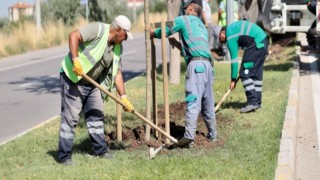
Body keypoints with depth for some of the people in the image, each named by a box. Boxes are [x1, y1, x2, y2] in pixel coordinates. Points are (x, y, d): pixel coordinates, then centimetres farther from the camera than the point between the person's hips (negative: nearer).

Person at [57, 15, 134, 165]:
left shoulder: (118, 47, 6)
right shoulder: (98, 29, -18)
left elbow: (117, 73, 9)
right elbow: (74, 36, -27)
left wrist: (124, 98, 5)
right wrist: (76, 60, -34)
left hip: (92, 83, 8)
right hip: (73, 79, -8)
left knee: (96, 116, 12)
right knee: (70, 118, -6)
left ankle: (101, 150, 24)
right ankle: (64, 156, 0)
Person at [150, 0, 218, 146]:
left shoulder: (184, 19, 9)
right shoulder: (202, 26, 32)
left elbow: (163, 32, 11)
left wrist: (151, 33, 29)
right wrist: (176, 44, 37)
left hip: (196, 64, -8)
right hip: (207, 64, 8)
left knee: (193, 101, -15)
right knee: (207, 103, 15)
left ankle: (189, 136, -22)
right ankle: (212, 134, 21)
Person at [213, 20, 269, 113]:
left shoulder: (230, 37, -9)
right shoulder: (232, 27, 18)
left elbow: (234, 59, -8)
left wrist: (233, 79, -3)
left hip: (256, 44, -10)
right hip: (264, 41, 10)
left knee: (245, 74, -6)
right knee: (257, 73, 13)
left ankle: (252, 102, -10)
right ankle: (257, 102, 15)